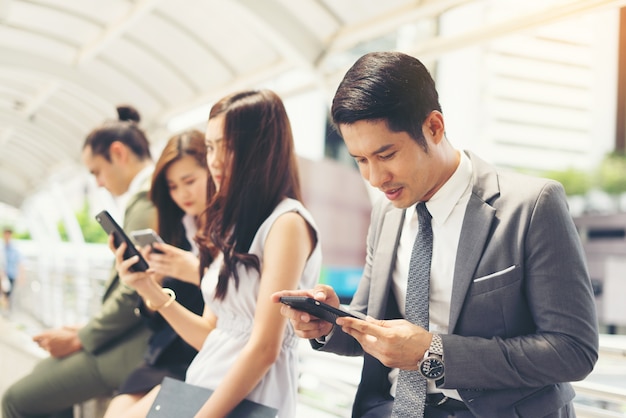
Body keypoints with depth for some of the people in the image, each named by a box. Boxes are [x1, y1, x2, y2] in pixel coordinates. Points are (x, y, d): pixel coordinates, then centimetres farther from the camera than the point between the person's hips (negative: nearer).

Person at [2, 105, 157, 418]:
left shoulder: (145, 198, -17)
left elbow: (133, 294, -22)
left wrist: (80, 339, -9)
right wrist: (88, 328, 9)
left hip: (136, 346, -11)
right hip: (134, 334, 11)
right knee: (45, 370, 26)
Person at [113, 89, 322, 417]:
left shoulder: (287, 223, -14)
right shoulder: (230, 224, 11)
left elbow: (264, 348, -19)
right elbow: (210, 335, 12)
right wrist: (151, 291, -1)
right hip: (201, 384, 7)